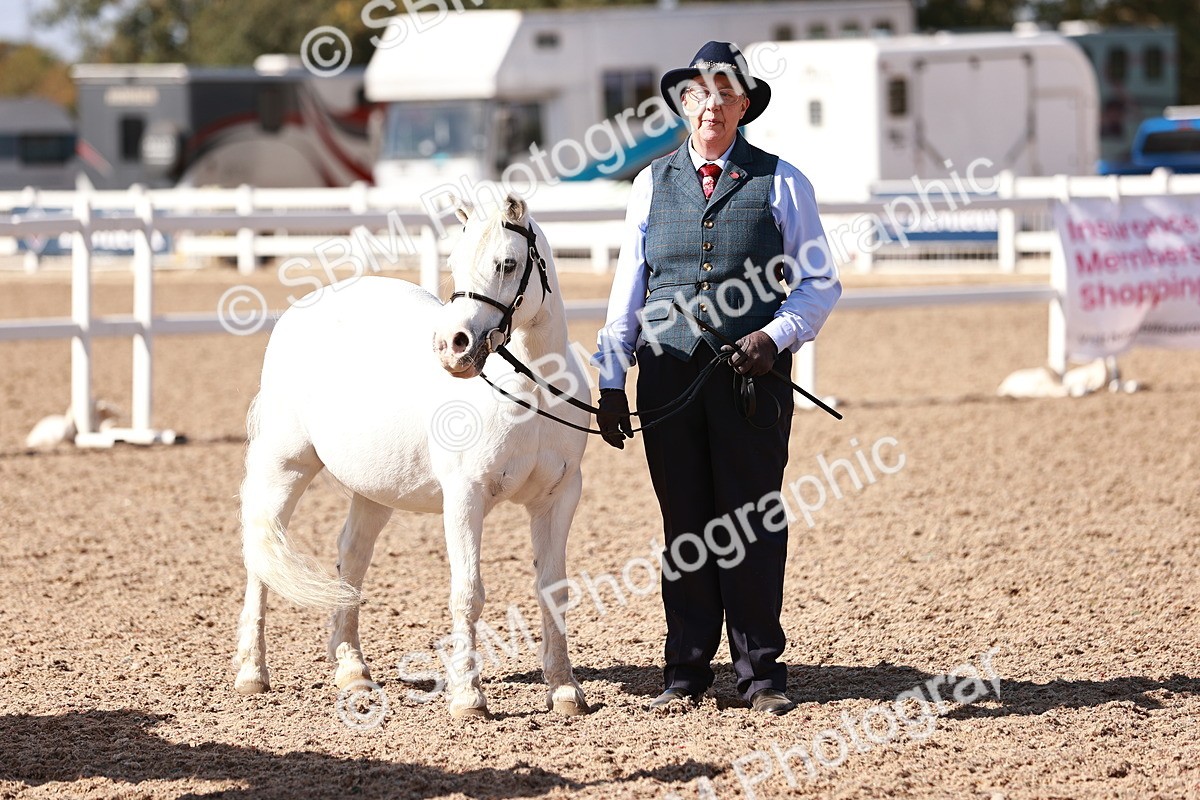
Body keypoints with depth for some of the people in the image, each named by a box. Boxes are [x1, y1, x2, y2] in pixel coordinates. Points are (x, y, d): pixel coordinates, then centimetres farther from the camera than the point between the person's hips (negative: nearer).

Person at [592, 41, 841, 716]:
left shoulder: (781, 183, 4)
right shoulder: (653, 184, 11)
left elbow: (820, 282, 4)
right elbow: (628, 288, 13)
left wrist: (776, 336, -12)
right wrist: (612, 380, 7)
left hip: (753, 374, -2)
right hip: (669, 370, 2)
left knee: (754, 521, -1)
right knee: (685, 523, 4)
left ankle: (762, 672, 6)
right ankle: (687, 671, 10)